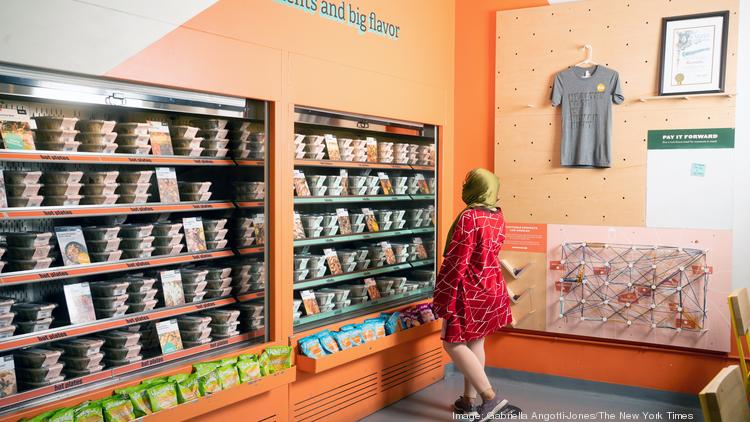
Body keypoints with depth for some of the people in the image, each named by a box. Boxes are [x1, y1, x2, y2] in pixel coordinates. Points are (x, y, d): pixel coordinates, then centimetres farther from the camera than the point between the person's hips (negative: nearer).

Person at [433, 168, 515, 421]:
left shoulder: (469, 218, -22)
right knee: (475, 342, 15)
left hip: (469, 291, -8)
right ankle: (469, 401, 24)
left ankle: (490, 398, -5)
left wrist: (443, 299, -14)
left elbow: (456, 262, -20)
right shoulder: (498, 217, 4)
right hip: (491, 287, 8)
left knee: (453, 343, 1)